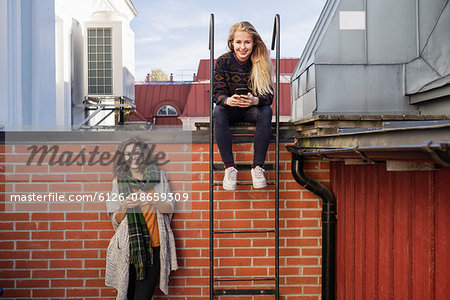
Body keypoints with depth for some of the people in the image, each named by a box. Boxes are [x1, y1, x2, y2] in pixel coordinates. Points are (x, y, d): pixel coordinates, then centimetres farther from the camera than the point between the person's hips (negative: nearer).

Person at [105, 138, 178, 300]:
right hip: (129, 246, 1)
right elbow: (116, 220, 7)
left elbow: (169, 208, 3)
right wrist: (124, 207, -14)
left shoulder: (158, 176, 6)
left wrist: (151, 200, -15)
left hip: (154, 245, 0)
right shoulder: (119, 182, 6)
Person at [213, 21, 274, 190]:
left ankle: (258, 166, -28)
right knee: (218, 111, -32)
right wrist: (229, 100, -36)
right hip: (230, 109, 0)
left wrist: (254, 100, -38)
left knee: (266, 112, -31)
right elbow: (218, 93, -11)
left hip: (252, 110, 0)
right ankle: (229, 167, -30)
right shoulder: (223, 62, -7)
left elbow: (269, 96, -14)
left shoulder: (261, 63, -7)